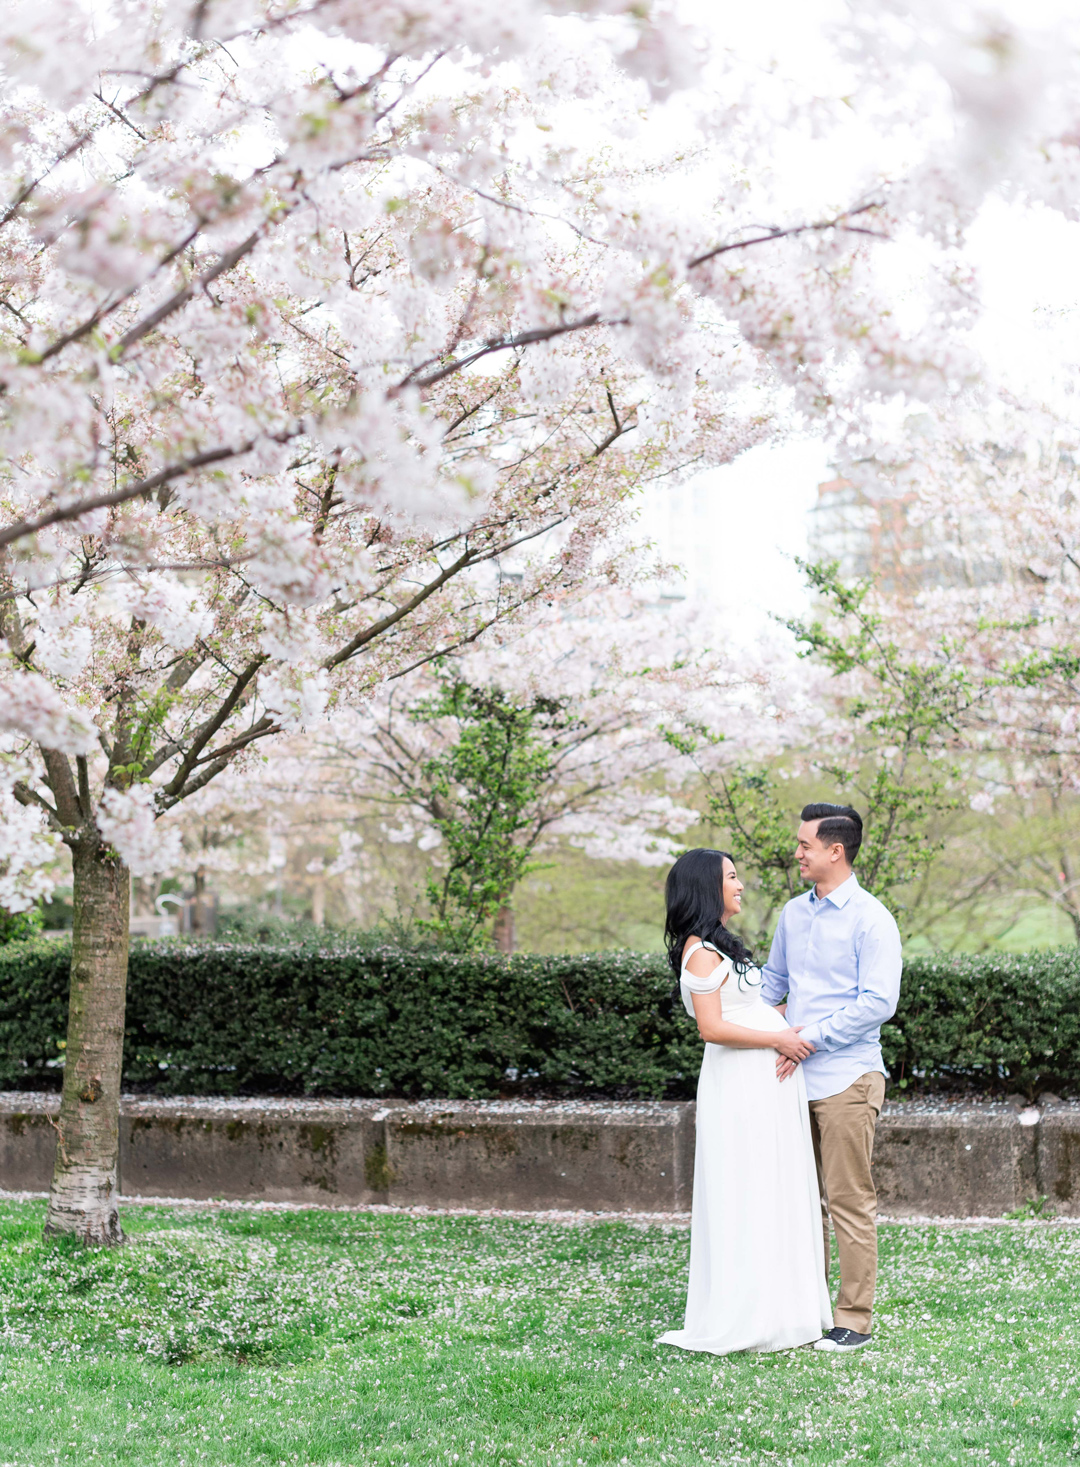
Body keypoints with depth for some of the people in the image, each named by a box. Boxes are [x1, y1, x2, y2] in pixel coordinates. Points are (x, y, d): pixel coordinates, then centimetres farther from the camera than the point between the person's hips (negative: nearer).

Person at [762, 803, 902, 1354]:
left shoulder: (871, 919, -9)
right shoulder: (794, 912, 13)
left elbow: (878, 1002, -15)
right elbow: (772, 979, 25)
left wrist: (810, 1036, -16)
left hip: (846, 1078, -7)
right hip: (794, 1076, 7)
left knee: (849, 1200, -2)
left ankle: (855, 1318, 5)